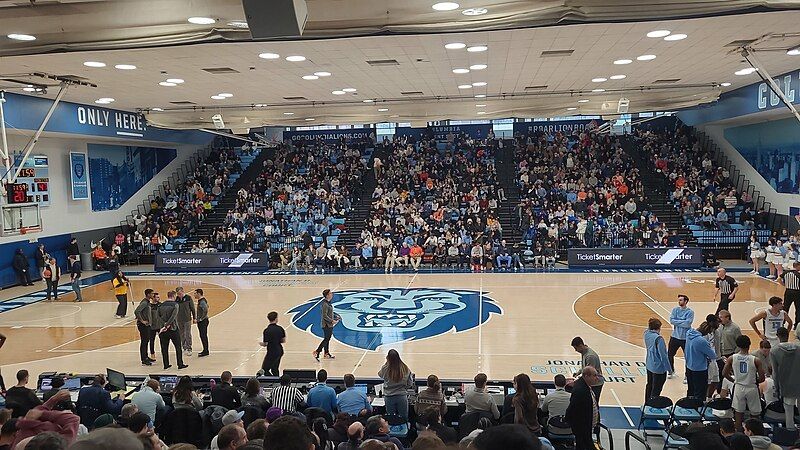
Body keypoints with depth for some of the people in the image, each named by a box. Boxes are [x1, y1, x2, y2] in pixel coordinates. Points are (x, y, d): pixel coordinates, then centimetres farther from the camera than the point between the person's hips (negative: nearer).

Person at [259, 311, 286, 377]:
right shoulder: (280, 328, -2)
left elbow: (265, 344, -14)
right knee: (275, 369, 20)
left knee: (264, 369, 1)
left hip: (272, 353, -6)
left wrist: (261, 343, 8)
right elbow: (283, 341, 6)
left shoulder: (267, 330, -17)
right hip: (279, 351, 6)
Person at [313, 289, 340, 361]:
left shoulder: (328, 303, 9)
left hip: (330, 324, 9)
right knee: (326, 339, -4)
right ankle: (317, 352, 0)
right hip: (326, 325, -9)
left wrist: (335, 316, 12)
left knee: (328, 339, 15)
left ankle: (327, 353, 24)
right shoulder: (325, 304, -21)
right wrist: (332, 321, -21)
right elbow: (325, 316, -24)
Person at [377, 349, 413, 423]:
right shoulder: (405, 369, -10)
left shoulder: (385, 369, -15)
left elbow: (380, 374, 9)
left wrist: (387, 362, 6)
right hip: (402, 397, 1)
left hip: (389, 397, 0)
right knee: (404, 419, 13)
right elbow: (410, 384, -2)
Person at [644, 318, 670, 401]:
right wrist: (668, 368, -11)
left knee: (649, 385, 23)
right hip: (659, 368, -8)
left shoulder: (646, 334, -5)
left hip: (649, 365, 8)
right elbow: (663, 355, -22)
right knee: (656, 390, 3)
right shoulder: (658, 338, -26)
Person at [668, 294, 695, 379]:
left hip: (686, 338, -4)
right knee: (670, 354, 14)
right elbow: (671, 320, -9)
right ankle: (671, 371, 34)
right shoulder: (675, 310, 3)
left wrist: (677, 322, -14)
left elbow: (687, 323, -21)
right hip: (675, 336, 4)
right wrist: (682, 322, -14)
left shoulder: (690, 312, -9)